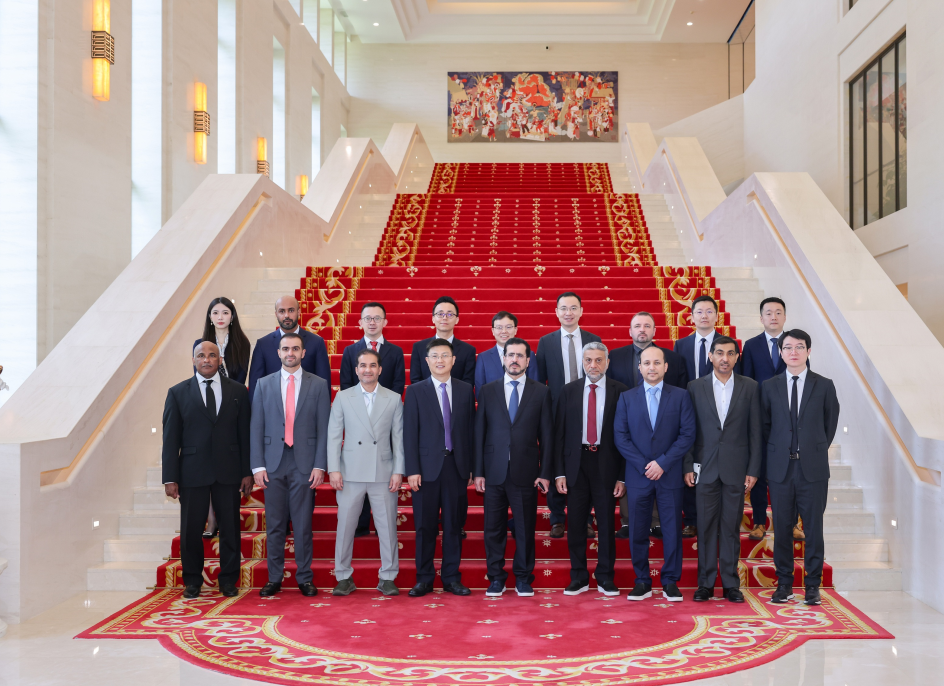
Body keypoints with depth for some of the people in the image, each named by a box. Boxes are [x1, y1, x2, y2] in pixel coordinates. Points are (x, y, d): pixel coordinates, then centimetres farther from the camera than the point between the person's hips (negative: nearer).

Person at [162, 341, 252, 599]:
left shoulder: (237, 391, 6)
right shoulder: (178, 393, 3)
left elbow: (245, 433, 6)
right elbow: (170, 439, 1)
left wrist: (247, 472, 1)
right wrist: (170, 478, -4)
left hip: (229, 471, 1)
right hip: (192, 472, -1)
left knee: (230, 528, 7)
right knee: (191, 530, 6)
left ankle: (228, 580, 21)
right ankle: (192, 581, 23)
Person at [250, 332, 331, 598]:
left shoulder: (319, 385, 4)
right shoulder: (264, 384, 8)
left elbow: (323, 428, 1)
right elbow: (256, 427, 6)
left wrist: (320, 465, -6)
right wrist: (257, 465, -2)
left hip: (305, 464, -1)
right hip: (273, 463, 1)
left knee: (303, 526, 4)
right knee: (274, 526, 6)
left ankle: (304, 578, 15)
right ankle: (274, 578, 17)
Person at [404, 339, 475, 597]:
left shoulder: (465, 390, 8)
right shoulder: (416, 391, 2)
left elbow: (470, 429, 7)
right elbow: (409, 433, -2)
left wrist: (469, 466, 3)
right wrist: (412, 470, -9)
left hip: (456, 466, 2)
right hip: (426, 467, -2)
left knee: (453, 525, 8)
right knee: (425, 526, 4)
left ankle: (452, 578, 18)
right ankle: (424, 579, 15)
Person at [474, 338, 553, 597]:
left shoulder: (541, 392, 4)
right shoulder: (488, 391, 7)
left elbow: (547, 435, 3)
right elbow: (480, 433, 5)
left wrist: (545, 473, -3)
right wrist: (478, 471, 0)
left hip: (525, 471, -1)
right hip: (494, 471, 1)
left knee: (525, 527, 6)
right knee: (494, 528, 7)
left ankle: (523, 578, 20)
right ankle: (496, 577, 20)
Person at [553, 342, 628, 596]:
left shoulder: (619, 391, -1)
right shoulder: (569, 391, 4)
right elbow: (559, 433, 4)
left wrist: (623, 476, -6)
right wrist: (559, 472, -2)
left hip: (606, 464, -1)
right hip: (576, 463, 2)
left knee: (606, 523, 6)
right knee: (575, 522, 6)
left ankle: (605, 577, 20)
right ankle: (579, 577, 19)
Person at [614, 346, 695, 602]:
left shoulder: (680, 396, 4)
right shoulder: (627, 398, 7)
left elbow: (687, 434, -3)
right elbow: (620, 436, 1)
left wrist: (663, 463, -11)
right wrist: (644, 466, -9)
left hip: (670, 474, -1)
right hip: (637, 475, 1)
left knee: (672, 529, 4)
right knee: (638, 531, 4)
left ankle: (670, 581, 15)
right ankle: (642, 581, 15)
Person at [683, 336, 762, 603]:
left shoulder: (750, 387, 4)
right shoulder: (695, 387, 4)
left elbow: (755, 431, 4)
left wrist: (753, 469, -1)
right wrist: (688, 467, -2)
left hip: (736, 468, 0)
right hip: (705, 468, 0)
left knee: (732, 527, 5)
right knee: (706, 526, 3)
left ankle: (731, 583, 15)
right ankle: (706, 583, 12)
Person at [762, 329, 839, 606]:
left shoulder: (824, 386, 3)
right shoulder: (769, 387, 5)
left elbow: (831, 423, 11)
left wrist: (817, 450, 12)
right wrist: (777, 452, 10)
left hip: (813, 468, -1)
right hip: (780, 468, 1)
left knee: (813, 528, 2)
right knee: (782, 528, 5)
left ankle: (812, 584, 14)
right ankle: (784, 583, 16)